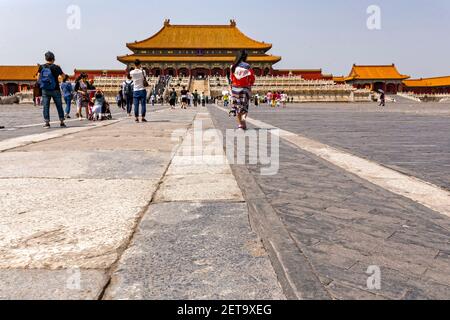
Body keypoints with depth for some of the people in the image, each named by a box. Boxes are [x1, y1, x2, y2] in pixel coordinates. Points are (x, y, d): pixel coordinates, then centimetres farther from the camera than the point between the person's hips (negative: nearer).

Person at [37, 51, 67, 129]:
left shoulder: (41, 67, -1)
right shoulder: (56, 67, -9)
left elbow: (38, 79, 1)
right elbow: (64, 76, 5)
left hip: (45, 90, 2)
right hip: (55, 90, -2)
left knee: (46, 106, 6)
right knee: (59, 106, 8)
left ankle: (47, 123, 4)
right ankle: (62, 122, 12)